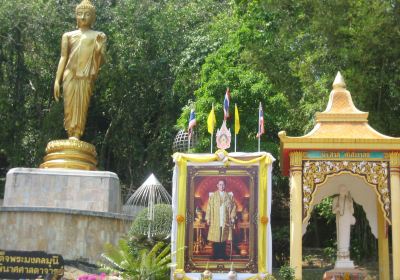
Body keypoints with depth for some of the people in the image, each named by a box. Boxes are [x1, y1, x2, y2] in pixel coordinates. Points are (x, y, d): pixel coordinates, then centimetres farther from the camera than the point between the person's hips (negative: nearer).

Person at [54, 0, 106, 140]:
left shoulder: (98, 36, 12)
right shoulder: (68, 35, 16)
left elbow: (100, 61, 7)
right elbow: (63, 58, 14)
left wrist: (99, 49, -15)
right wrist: (57, 80, 5)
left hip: (86, 77, -2)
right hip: (70, 76, 2)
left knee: (81, 107, -7)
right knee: (69, 106, -4)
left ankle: (77, 137, -9)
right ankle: (71, 137, -3)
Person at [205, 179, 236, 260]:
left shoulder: (229, 196, 10)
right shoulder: (213, 195, 7)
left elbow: (233, 207, 8)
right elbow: (209, 208, 3)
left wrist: (232, 218, -1)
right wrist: (208, 218, -4)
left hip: (225, 221, 1)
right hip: (215, 221, -1)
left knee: (224, 238, 0)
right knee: (215, 238, -3)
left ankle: (223, 254, 7)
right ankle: (215, 255, 3)